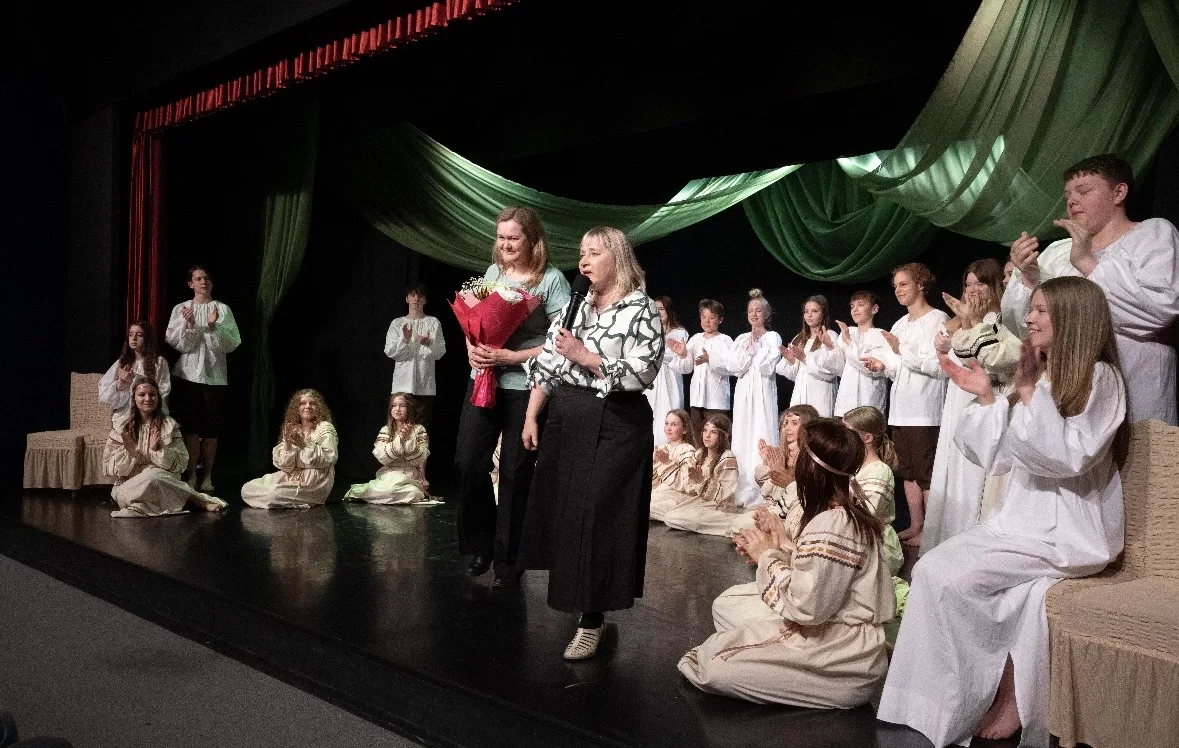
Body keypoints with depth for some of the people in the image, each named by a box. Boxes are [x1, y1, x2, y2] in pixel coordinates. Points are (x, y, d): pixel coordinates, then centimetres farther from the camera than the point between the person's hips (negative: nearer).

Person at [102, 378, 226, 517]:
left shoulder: (169, 425, 3)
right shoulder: (121, 425, 3)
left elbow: (180, 464, -3)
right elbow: (108, 468, 1)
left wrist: (157, 449, -19)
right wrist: (128, 453, -18)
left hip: (163, 482, 0)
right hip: (128, 485, 0)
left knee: (154, 475, -34)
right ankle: (197, 500, -18)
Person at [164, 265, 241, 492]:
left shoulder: (223, 309, 5)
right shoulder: (181, 309, 7)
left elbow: (232, 344, -3)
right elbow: (175, 343, -1)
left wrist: (214, 326, -17)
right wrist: (189, 325, -17)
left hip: (214, 375, 0)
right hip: (187, 374, 0)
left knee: (211, 430, 3)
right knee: (190, 428, -1)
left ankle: (207, 477, 14)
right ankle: (191, 476, 8)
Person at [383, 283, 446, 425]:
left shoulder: (433, 322, 7)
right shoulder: (397, 323, 12)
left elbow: (440, 352, -1)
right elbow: (390, 352, 3)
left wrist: (428, 343, -22)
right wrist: (404, 339, -15)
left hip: (425, 385, -1)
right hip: (402, 384, 1)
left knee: (422, 427, -3)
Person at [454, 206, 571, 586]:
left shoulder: (551, 280, -8)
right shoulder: (493, 272, 9)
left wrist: (510, 357, -20)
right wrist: (472, 349, -4)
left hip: (525, 388, -5)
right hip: (483, 382, 5)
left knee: (515, 474, 3)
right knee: (468, 464, 2)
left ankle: (507, 559, 18)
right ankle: (481, 543, 23)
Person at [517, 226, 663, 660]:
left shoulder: (640, 309, -6)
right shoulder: (576, 306, 13)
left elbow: (641, 374, -16)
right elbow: (546, 365, 11)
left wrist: (584, 356, -16)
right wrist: (532, 417, 6)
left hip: (613, 426, -6)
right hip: (565, 421, 7)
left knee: (598, 518, -5)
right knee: (562, 514, 10)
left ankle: (592, 620, 4)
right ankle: (575, 600, 26)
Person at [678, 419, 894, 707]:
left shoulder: (831, 525, -26)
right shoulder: (849, 513, 4)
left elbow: (806, 605, -27)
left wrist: (767, 557, -14)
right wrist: (783, 544, -1)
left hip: (844, 663, -9)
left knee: (716, 667, -14)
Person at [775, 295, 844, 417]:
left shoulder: (830, 336, -1)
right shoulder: (799, 339, 17)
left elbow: (831, 371, -12)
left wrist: (806, 359, -13)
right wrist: (790, 361, -3)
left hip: (820, 397, -5)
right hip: (800, 394, 5)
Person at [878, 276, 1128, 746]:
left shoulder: (1098, 377, -9)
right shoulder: (1043, 377, 16)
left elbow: (1069, 457, -21)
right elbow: (1002, 457, 14)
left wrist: (1028, 391, -20)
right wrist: (985, 398, 3)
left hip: (1070, 530, -8)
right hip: (1023, 516, 8)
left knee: (954, 580, -21)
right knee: (930, 568, -12)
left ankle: (1009, 691, -3)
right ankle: (941, 708, -9)